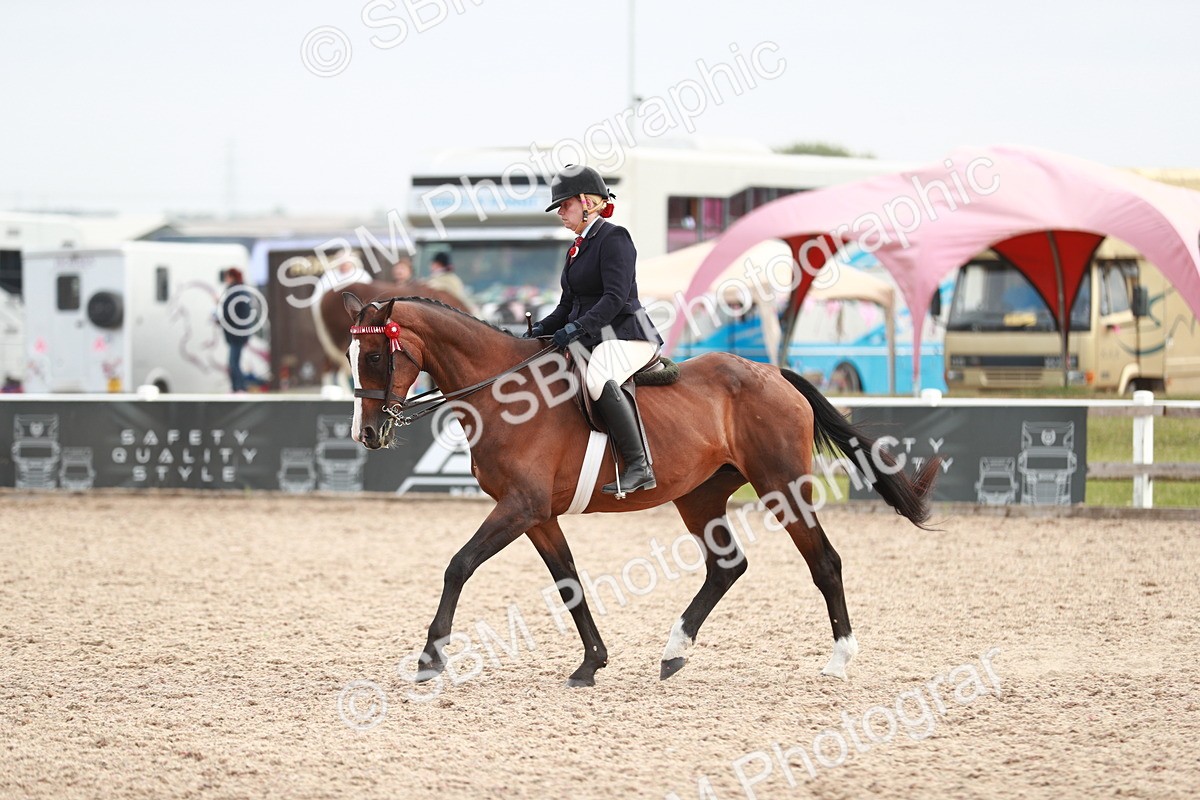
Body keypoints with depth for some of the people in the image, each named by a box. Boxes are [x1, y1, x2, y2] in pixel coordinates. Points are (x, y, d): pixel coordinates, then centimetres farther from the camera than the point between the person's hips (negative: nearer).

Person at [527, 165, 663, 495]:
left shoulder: (614, 238, -9)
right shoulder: (578, 248, 20)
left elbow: (615, 297, -19)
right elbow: (568, 306, 21)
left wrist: (578, 327, -28)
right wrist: (540, 330, 4)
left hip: (625, 336, -11)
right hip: (591, 341, 11)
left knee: (598, 379, -37)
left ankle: (639, 466, -39)